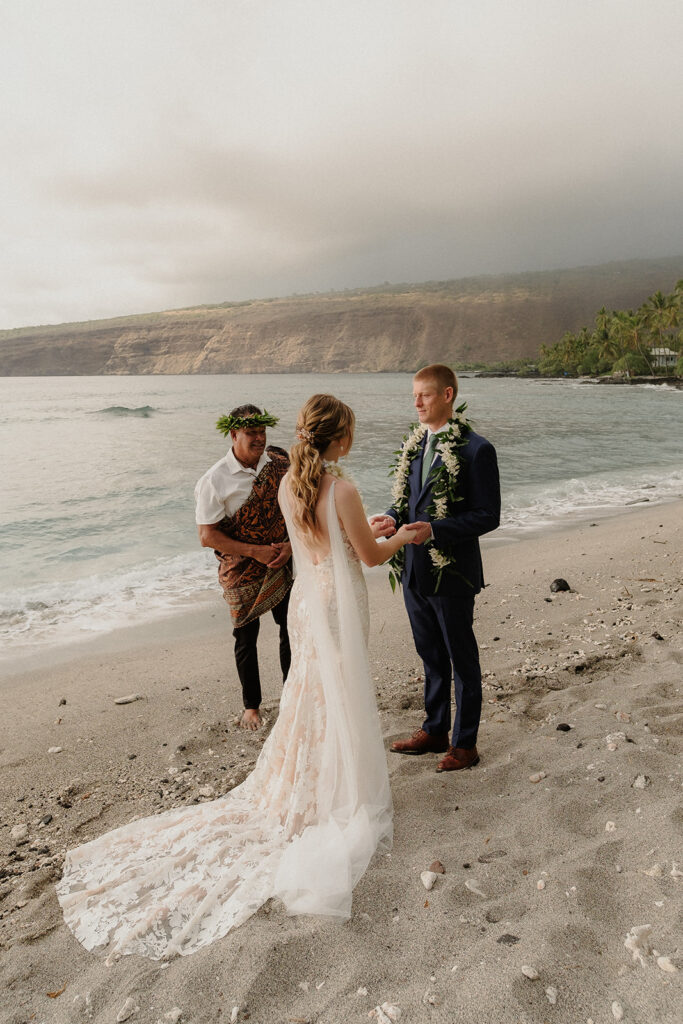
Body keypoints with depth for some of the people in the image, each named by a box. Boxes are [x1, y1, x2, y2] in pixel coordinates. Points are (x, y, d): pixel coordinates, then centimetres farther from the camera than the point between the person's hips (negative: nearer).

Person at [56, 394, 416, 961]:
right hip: (339, 604, -7)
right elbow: (372, 556, -13)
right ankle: (331, 797, 26)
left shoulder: (287, 483, -1)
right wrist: (402, 537, 6)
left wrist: (363, 527, 20)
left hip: (307, 597, 7)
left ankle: (298, 788, 37)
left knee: (311, 694, 22)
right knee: (340, 699, 9)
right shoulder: (342, 490, -23)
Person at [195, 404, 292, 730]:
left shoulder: (280, 464, -4)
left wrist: (290, 545, -12)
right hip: (241, 572, -3)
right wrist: (255, 551, -20)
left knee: (291, 630, 10)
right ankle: (251, 706, 31)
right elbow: (207, 536, -16)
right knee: (246, 638, 11)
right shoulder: (215, 480, -15)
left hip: (282, 566, 3)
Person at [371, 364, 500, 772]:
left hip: (452, 573, -7)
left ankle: (465, 743, 26)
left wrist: (434, 531, -25)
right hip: (415, 570, 7)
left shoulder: (476, 449, -14)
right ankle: (434, 731, 37)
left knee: (462, 660, 10)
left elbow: (488, 515, -15)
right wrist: (393, 518, -5)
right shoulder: (415, 445, 8)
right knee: (431, 656, 20)